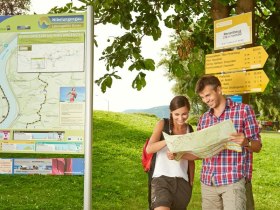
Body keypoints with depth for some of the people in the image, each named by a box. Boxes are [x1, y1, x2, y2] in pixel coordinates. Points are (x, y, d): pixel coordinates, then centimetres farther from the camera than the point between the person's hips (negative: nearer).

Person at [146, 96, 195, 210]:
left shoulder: (190, 130, 11)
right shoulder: (163, 124, 2)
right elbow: (149, 149, -12)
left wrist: (191, 182, 14)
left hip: (182, 182, 4)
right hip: (161, 179, -4)